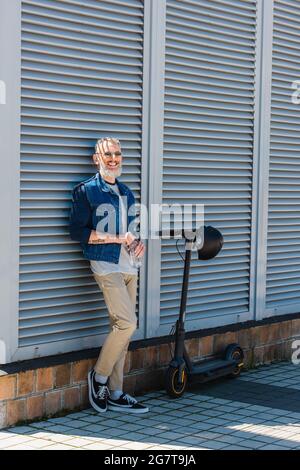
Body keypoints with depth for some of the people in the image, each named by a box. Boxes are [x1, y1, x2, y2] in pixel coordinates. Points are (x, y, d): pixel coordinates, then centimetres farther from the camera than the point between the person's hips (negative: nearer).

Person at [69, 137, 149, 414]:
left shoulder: (126, 192, 18)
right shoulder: (86, 190, -3)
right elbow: (78, 231, -10)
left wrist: (139, 242, 4)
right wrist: (116, 238, -15)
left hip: (128, 266, 7)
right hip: (106, 265, -7)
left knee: (122, 329, 6)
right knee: (127, 323, -17)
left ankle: (115, 394, 13)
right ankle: (99, 375, 4)